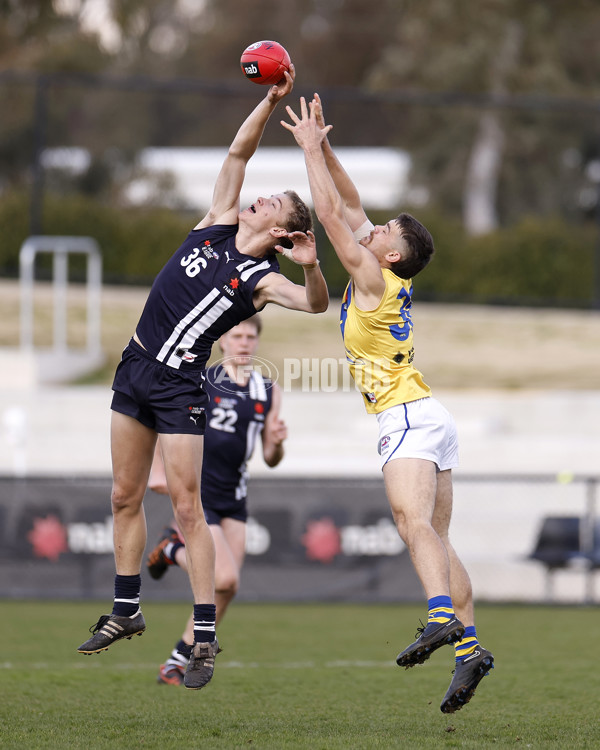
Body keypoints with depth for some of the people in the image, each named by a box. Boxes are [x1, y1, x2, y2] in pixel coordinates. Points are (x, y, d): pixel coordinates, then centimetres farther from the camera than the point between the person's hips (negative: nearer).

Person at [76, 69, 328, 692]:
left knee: (186, 506, -11)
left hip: (179, 385, -6)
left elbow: (315, 303, -25)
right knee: (125, 496, 11)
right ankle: (126, 611, 24)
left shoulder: (260, 279, -9)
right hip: (135, 367, 7)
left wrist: (311, 266, -43)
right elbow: (238, 151, 6)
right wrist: (272, 101, -1)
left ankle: (204, 637, -10)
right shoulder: (219, 223, 7)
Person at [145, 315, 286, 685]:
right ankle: (173, 548, 12)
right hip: (196, 492, -5)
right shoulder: (199, 381, -5)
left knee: (226, 589, 0)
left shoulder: (269, 391, 7)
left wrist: (277, 442, -12)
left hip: (234, 499, 5)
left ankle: (178, 662, 14)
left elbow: (270, 459, 10)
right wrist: (159, 468, -2)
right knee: (225, 580, -17)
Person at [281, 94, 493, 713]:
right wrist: (322, 147, 22)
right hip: (429, 420, 10)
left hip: (408, 416, -10)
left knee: (414, 519, -27)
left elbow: (331, 212, -6)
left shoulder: (373, 278, -5)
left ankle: (442, 616, -45)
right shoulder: (393, 283, 17)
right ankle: (468, 645, -4)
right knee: (435, 538, 4)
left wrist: (312, 148, 2)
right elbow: (349, 207, 24)